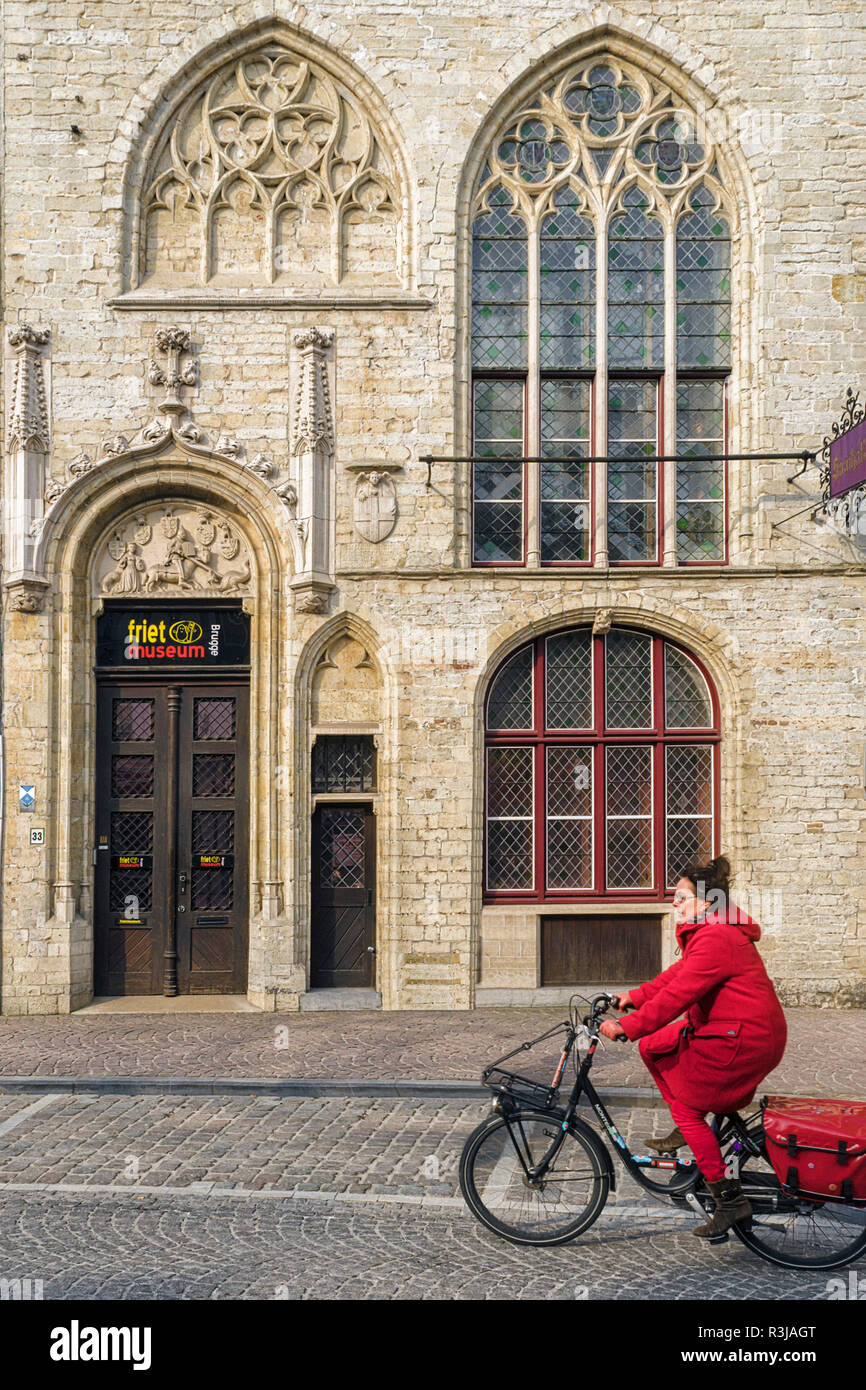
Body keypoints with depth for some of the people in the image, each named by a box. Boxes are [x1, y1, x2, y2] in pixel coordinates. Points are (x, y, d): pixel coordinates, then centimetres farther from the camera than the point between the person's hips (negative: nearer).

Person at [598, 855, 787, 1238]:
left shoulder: (716, 939, -23)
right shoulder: (707, 933, 10)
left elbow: (677, 995, -27)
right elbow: (678, 973, 19)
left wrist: (626, 1028, -24)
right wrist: (634, 997, 14)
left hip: (742, 1041, -10)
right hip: (726, 1031, 10)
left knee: (686, 1104, -3)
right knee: (652, 1046, 12)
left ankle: (730, 1199, 1)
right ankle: (689, 1130, 20)